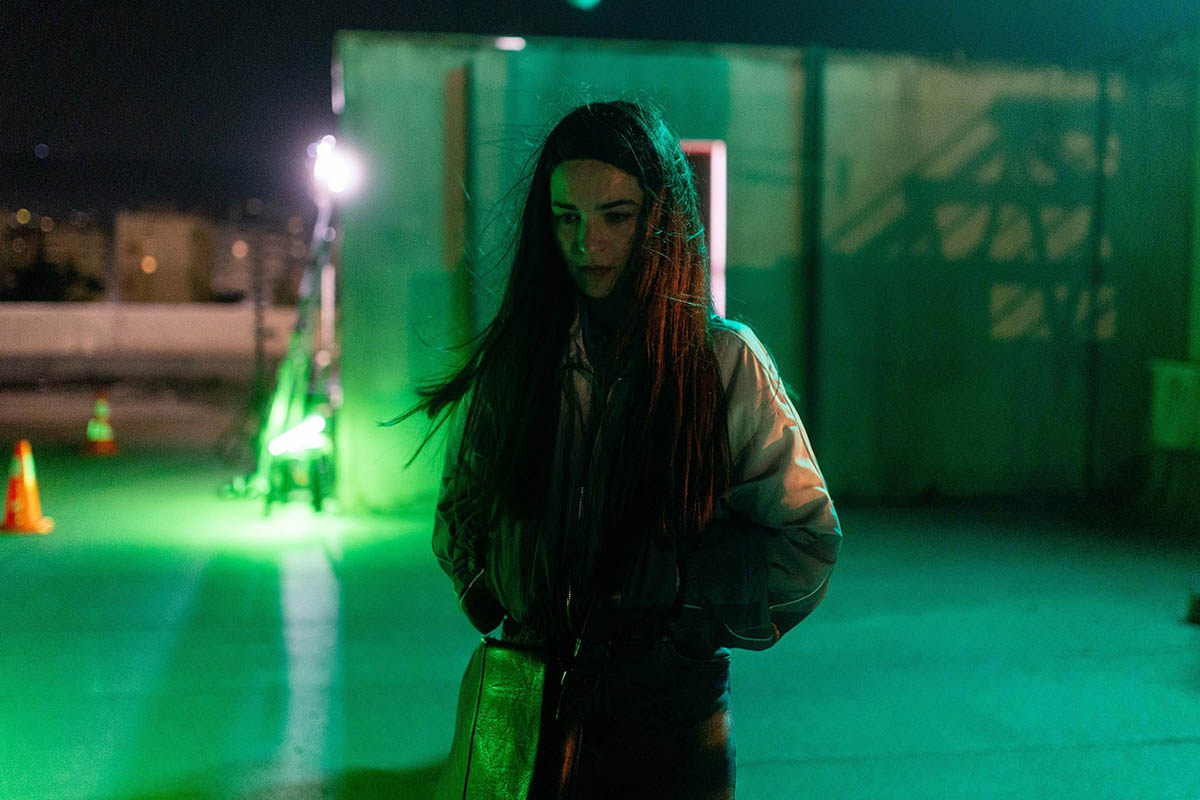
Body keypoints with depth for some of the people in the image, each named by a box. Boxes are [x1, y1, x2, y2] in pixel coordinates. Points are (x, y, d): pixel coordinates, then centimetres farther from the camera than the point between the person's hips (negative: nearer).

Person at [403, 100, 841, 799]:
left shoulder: (726, 362, -6)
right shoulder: (512, 361, 1)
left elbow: (808, 542, -2)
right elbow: (460, 514, 13)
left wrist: (687, 627, -10)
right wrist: (498, 611, -3)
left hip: (671, 715, -2)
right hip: (528, 713, 2)